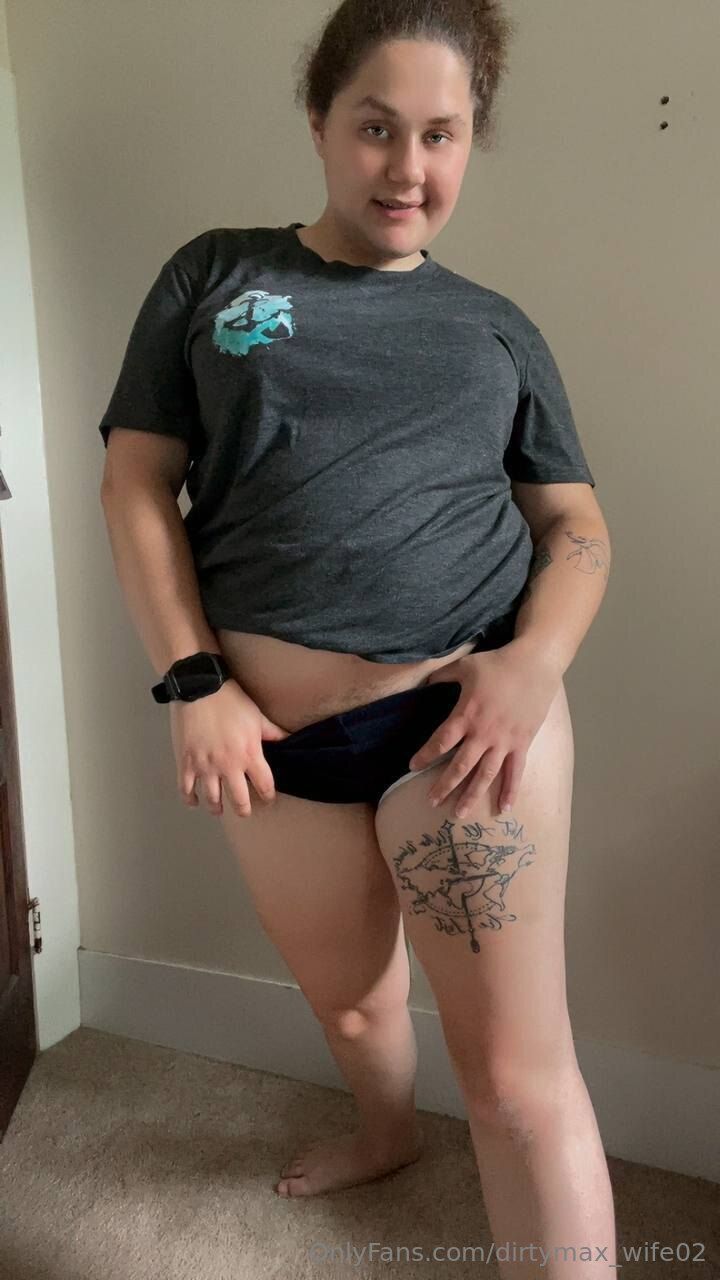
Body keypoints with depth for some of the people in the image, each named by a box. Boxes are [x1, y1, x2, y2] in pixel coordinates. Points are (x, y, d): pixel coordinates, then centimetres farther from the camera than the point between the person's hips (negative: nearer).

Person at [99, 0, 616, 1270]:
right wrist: (192, 683, -7)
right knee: (349, 995, 24)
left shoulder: (496, 328, 10)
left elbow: (577, 524, 9)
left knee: (518, 1074, -1)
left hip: (468, 711, -1)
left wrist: (536, 659, -12)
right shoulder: (214, 274, 8)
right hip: (272, 729, 2)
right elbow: (136, 483, 3)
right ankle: (386, 1134, 57)